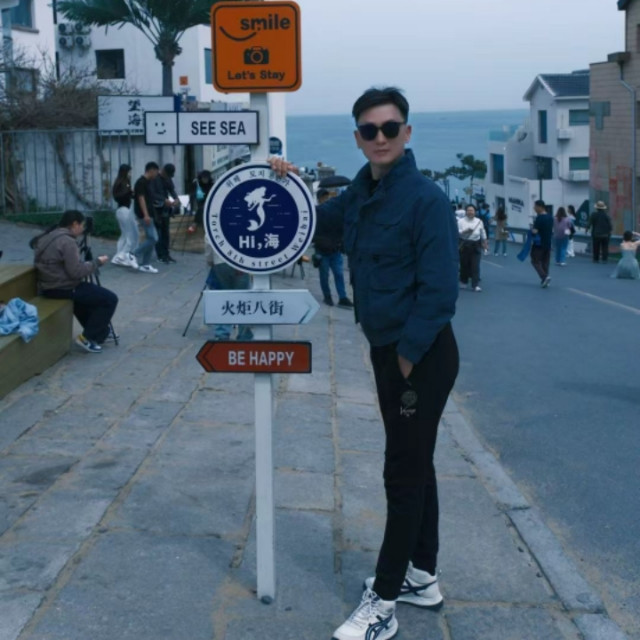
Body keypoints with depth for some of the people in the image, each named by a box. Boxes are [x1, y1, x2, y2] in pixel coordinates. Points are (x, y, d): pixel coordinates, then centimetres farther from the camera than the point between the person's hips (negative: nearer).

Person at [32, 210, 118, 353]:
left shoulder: (48, 237, 11)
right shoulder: (67, 241, -18)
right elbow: (76, 272, -21)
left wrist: (89, 264, 14)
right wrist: (97, 262, -7)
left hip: (49, 287, 10)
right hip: (62, 288, -10)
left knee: (88, 293, 34)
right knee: (110, 299, -4)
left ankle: (99, 330, 37)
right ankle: (88, 337, 0)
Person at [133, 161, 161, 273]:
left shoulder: (147, 182, 15)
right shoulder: (141, 182, -14)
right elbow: (141, 198, -20)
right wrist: (145, 215, -26)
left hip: (148, 214, 10)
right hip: (144, 215, -10)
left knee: (150, 238, 8)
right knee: (153, 238, -12)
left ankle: (145, 265, 10)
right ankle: (135, 256, -2)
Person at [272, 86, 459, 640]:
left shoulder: (426, 199, -18)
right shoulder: (359, 194, 6)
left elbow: (440, 289, -22)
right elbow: (318, 221, 26)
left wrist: (409, 354, -17)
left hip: (422, 356, -8)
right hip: (386, 350, 9)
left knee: (405, 474, -2)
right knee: (414, 466, 18)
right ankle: (422, 578, 32)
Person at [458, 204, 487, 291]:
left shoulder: (479, 221, 4)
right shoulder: (461, 221, -3)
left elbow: (483, 233, 12)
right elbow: (457, 232, -11)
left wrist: (485, 243, 14)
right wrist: (465, 231, -25)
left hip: (476, 246, 1)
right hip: (464, 245, -1)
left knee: (475, 266, -5)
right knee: (464, 264, 7)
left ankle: (475, 285, -6)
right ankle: (464, 282, 27)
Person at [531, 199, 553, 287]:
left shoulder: (539, 218, -17)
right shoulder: (550, 217, 8)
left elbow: (535, 231, -21)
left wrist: (532, 228, -3)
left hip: (539, 244, -7)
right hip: (548, 243, 7)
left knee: (535, 261, 2)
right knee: (545, 262, 12)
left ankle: (544, 277, -15)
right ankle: (545, 279, 13)